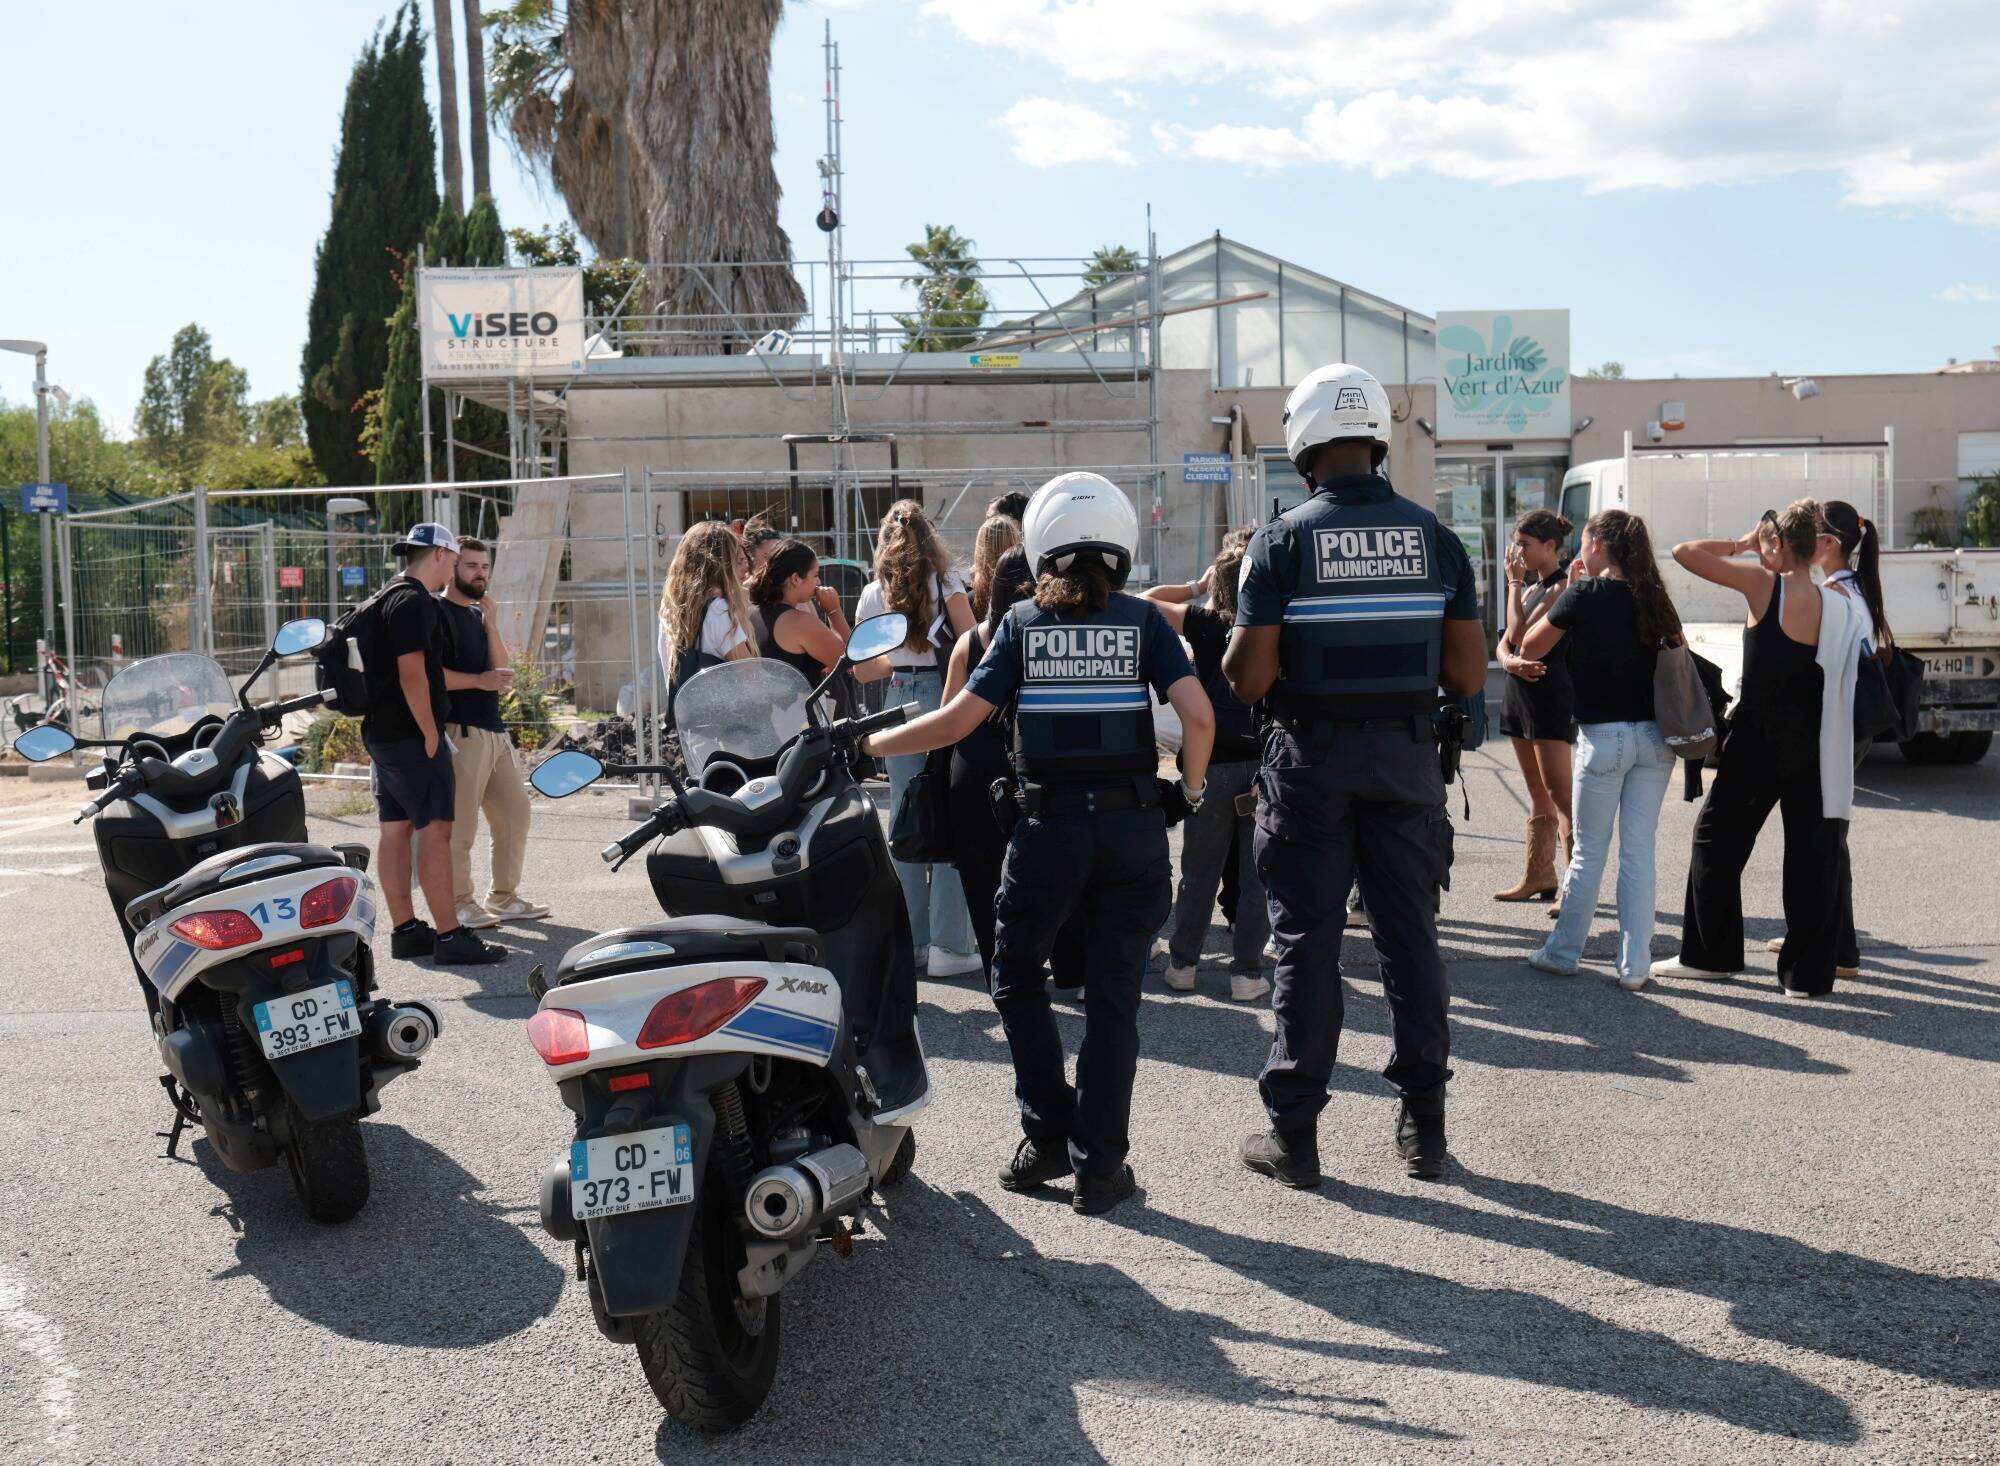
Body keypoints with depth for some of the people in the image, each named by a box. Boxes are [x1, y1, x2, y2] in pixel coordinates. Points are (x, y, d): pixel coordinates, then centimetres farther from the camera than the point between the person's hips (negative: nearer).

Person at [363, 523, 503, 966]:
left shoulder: (389, 597, 18)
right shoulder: (414, 602, -14)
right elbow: (412, 672, -22)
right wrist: (430, 734, -18)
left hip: (381, 731, 10)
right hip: (411, 734, -10)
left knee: (396, 830, 10)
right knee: (435, 830, -10)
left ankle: (405, 930, 15)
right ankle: (449, 934, -11)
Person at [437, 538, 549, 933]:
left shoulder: (478, 615, 21)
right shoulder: (437, 611, -4)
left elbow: (504, 671, 11)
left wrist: (490, 622, 2)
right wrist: (478, 681, -17)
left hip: (494, 731, 9)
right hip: (461, 732, -9)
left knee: (515, 815, 11)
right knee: (460, 824, -7)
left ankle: (504, 897, 21)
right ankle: (459, 904, 1)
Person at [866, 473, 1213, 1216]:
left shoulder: (1022, 623, 1)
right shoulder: (1143, 619, 1)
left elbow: (958, 720, -4)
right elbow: (1198, 714, -10)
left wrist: (866, 743, 8)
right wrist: (1191, 789, 6)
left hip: (1048, 826, 0)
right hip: (1133, 826, 1)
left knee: (1017, 975, 19)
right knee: (1112, 995, 7)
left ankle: (1048, 1133, 17)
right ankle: (1098, 1167, 10)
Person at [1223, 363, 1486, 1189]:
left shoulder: (1282, 541, -8)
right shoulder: (1434, 538, 1)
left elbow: (1248, 679, -12)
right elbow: (1468, 676, 0)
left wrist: (1228, 654, 9)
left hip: (1311, 760, -2)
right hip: (1406, 756, 2)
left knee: (1307, 941, 4)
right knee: (1410, 934, 10)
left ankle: (1294, 1133, 9)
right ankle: (1423, 1124, 17)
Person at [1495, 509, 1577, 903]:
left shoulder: (1563, 587, -10)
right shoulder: (1532, 588, 18)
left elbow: (1520, 634, -17)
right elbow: (1504, 643, 12)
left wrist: (1514, 582, -6)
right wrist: (1510, 662, -12)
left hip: (1551, 694, -9)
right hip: (1520, 692, 9)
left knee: (1558, 790, -12)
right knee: (1538, 793, 12)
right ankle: (1538, 877, 17)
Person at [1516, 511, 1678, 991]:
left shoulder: (1584, 595, -9)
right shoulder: (1653, 597, 6)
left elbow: (1530, 649, 0)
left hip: (1604, 736, -4)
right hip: (1654, 736, 4)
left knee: (1589, 851, 6)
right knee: (1639, 851, 6)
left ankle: (1562, 952, 18)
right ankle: (1634, 965, 7)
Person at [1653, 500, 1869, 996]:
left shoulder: (1764, 584, -12)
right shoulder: (1841, 605, 1)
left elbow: (1684, 553, -9)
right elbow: (1841, 683, 9)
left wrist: (1739, 544, 5)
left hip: (1758, 741, -4)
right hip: (1815, 747, 4)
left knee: (1718, 838, 12)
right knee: (1812, 853, 8)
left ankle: (1710, 954, 18)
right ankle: (1808, 972, 11)